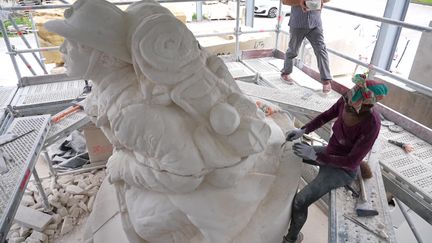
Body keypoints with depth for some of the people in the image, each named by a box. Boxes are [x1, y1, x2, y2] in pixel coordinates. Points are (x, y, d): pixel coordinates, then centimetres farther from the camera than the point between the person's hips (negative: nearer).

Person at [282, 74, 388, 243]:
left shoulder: (372, 125, -35)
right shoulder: (346, 100, -18)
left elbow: (352, 161, -29)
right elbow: (326, 116, 0)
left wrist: (315, 155, -31)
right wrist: (303, 130, -14)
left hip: (343, 169, -7)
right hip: (330, 152, 7)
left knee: (299, 202, -18)